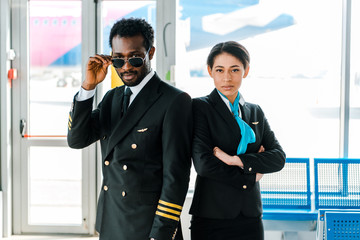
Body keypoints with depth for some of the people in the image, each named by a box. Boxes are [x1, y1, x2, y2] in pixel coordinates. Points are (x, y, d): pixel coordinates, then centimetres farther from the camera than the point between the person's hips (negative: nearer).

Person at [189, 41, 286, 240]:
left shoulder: (255, 112, 13)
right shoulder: (200, 107, -3)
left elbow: (278, 157, 2)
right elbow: (203, 164, -13)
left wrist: (238, 160, -12)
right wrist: (252, 174, -6)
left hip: (250, 216, 4)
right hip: (212, 217, -4)